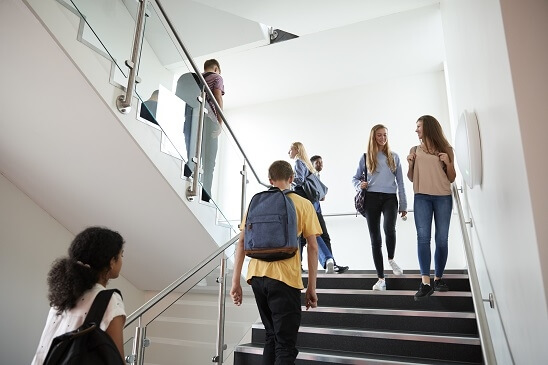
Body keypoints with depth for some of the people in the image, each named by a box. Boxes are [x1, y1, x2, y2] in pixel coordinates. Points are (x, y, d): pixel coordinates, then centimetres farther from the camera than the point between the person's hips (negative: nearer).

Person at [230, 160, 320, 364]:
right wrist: (311, 287, 4)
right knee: (285, 344, 6)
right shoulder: (303, 205, 2)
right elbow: (313, 248, -2)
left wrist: (235, 281, 8)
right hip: (285, 278, -4)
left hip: (257, 277, 4)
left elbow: (241, 243, 5)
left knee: (271, 336, 22)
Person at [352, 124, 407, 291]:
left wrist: (403, 205, 9)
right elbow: (355, 178, 15)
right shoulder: (365, 157, 8)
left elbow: (400, 182, 12)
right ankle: (381, 278, 13)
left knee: (389, 228, -26)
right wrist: (360, 185, -8)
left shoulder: (394, 157, 11)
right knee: (375, 238, 1)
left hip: (390, 198, 0)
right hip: (371, 198, 0)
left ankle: (391, 259, 6)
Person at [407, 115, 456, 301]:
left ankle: (438, 278, 12)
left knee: (441, 239, 0)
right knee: (423, 237, -10)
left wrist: (448, 163, -6)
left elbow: (451, 178, 11)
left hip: (443, 198, 0)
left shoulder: (445, 149, 9)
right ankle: (425, 282, -11)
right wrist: (410, 164, -4)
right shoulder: (415, 150, 11)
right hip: (421, 198, 0)